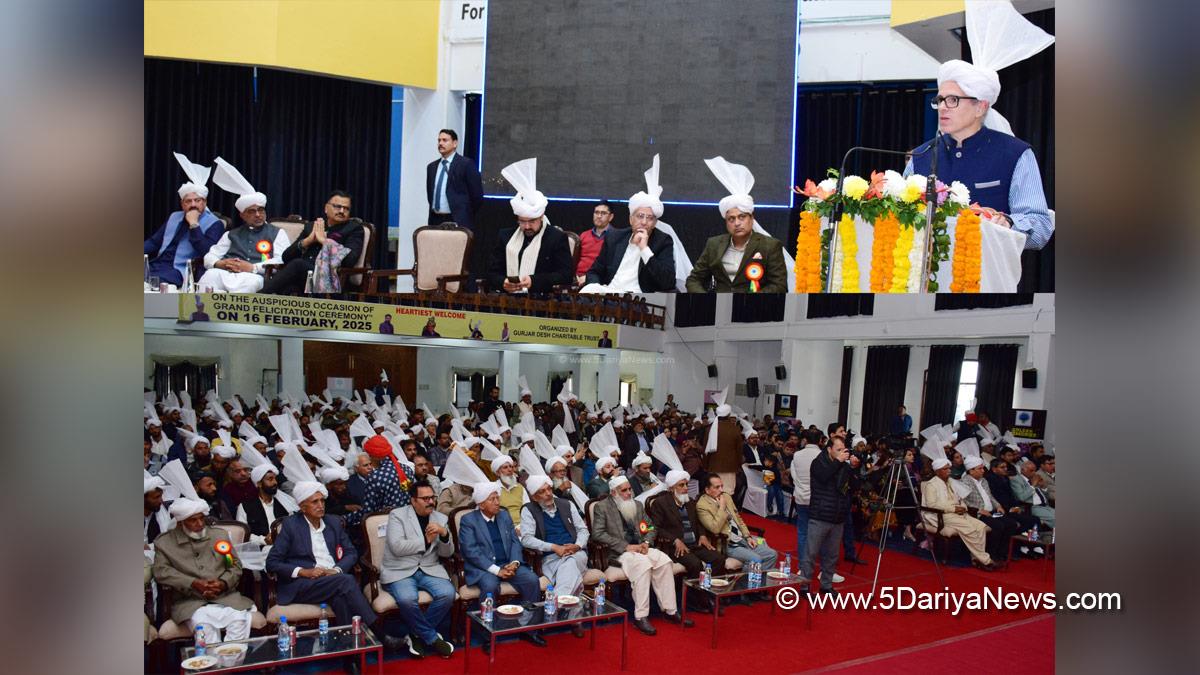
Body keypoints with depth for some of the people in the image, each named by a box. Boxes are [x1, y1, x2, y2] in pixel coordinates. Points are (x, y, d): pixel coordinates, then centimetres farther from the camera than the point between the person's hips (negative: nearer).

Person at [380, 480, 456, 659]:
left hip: (429, 570, 4)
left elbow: (447, 553, 8)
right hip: (400, 571, -4)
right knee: (407, 599, -34)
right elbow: (397, 547, -16)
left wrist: (444, 534, -12)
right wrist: (426, 540, -10)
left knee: (447, 594, -24)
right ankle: (432, 638, -11)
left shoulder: (440, 518, 11)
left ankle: (418, 634, -3)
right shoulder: (397, 515, -3)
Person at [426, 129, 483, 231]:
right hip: (435, 221, 5)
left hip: (458, 222, -5)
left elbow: (477, 194, -4)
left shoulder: (466, 164, -4)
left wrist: (467, 216, 1)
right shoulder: (432, 167, 15)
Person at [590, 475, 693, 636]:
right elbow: (598, 534, -12)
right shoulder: (602, 507, 0)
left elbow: (650, 527, 22)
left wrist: (646, 542, -2)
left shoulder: (637, 505, 18)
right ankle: (640, 617, -32)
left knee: (664, 560, -23)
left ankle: (670, 611, -17)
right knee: (642, 563, -35)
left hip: (639, 548, 6)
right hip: (618, 553, -6)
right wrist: (626, 547, -16)